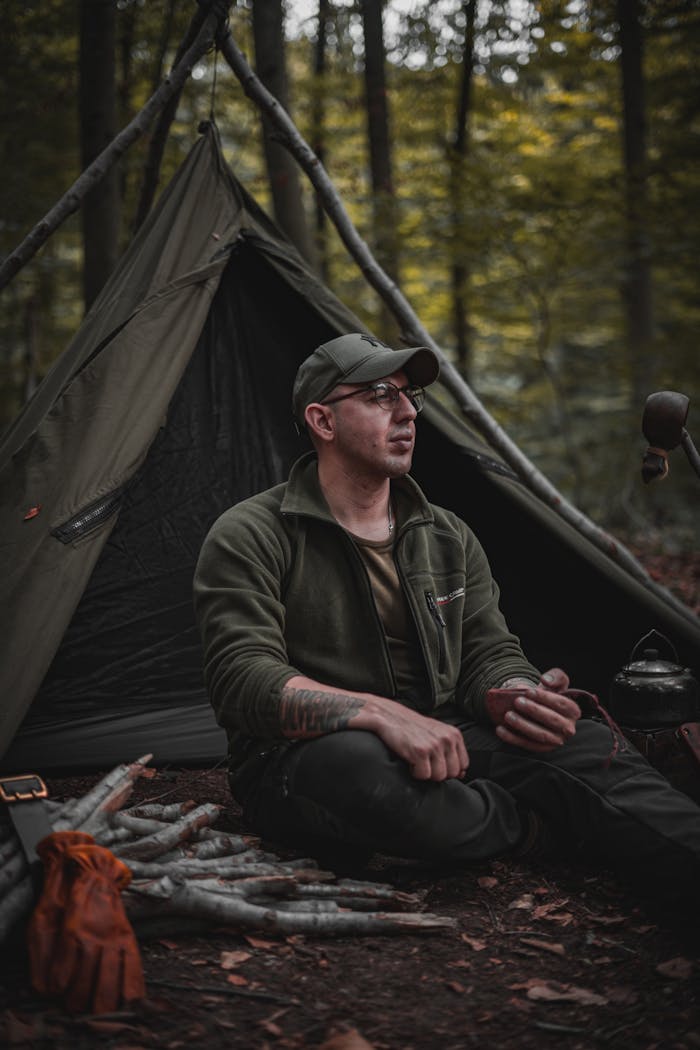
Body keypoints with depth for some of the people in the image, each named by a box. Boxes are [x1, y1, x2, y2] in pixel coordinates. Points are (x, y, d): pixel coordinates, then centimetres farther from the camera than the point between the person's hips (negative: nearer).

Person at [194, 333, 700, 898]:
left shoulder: (449, 538, 13)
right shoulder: (249, 537, -6)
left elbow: (488, 652, 11)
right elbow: (244, 678, -17)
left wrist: (516, 697, -17)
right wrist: (382, 714, -32)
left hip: (437, 746, 5)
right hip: (311, 755, -4)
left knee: (581, 742, -21)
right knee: (353, 767, -40)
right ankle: (533, 825, -19)